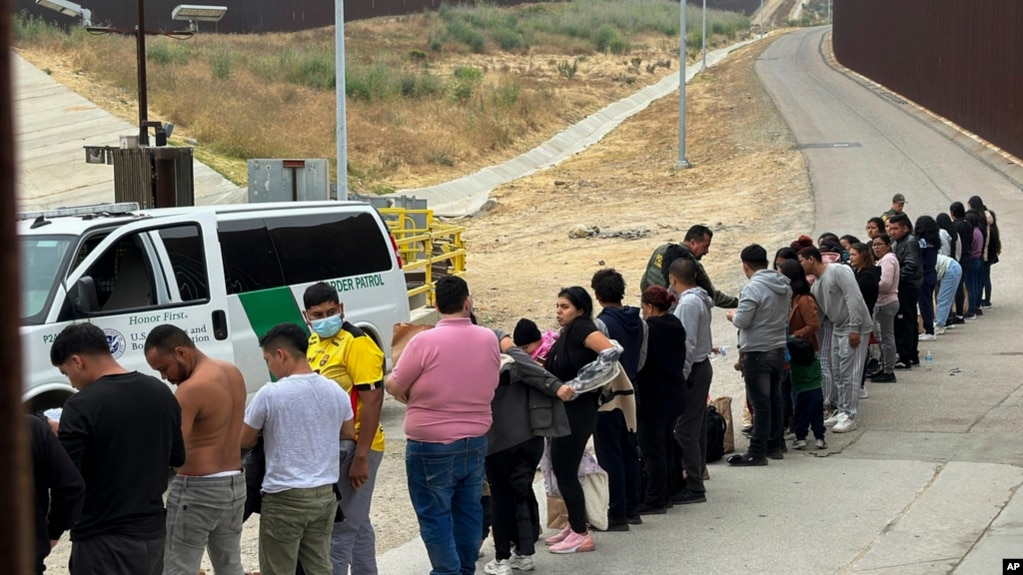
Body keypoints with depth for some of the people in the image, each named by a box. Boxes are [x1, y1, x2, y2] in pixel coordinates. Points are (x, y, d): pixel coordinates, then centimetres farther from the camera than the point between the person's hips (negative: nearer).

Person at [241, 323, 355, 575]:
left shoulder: (270, 394, -14)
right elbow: (348, 434, 18)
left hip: (285, 498, -6)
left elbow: (244, 441, -2)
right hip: (325, 495, 6)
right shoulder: (335, 391, 2)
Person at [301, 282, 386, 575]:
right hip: (329, 445, 9)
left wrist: (360, 457, -22)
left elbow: (372, 400, -19)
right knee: (356, 525, 19)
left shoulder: (356, 344, -16)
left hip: (353, 447, -9)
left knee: (339, 529, -5)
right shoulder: (314, 342, 10)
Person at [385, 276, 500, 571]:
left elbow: (394, 386, -9)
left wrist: (387, 380, 13)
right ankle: (466, 568, 26)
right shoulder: (489, 339, -2)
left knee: (435, 515, 2)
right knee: (468, 509, 17)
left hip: (432, 446, -6)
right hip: (476, 442, 6)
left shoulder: (425, 342, -17)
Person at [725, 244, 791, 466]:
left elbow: (742, 321, -21)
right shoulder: (784, 286, 7)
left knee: (760, 402, -6)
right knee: (774, 398, 15)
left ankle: (757, 452, -3)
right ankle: (775, 445, 24)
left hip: (757, 352, -8)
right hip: (778, 348, 8)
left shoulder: (753, 288, -19)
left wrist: (732, 315, 2)